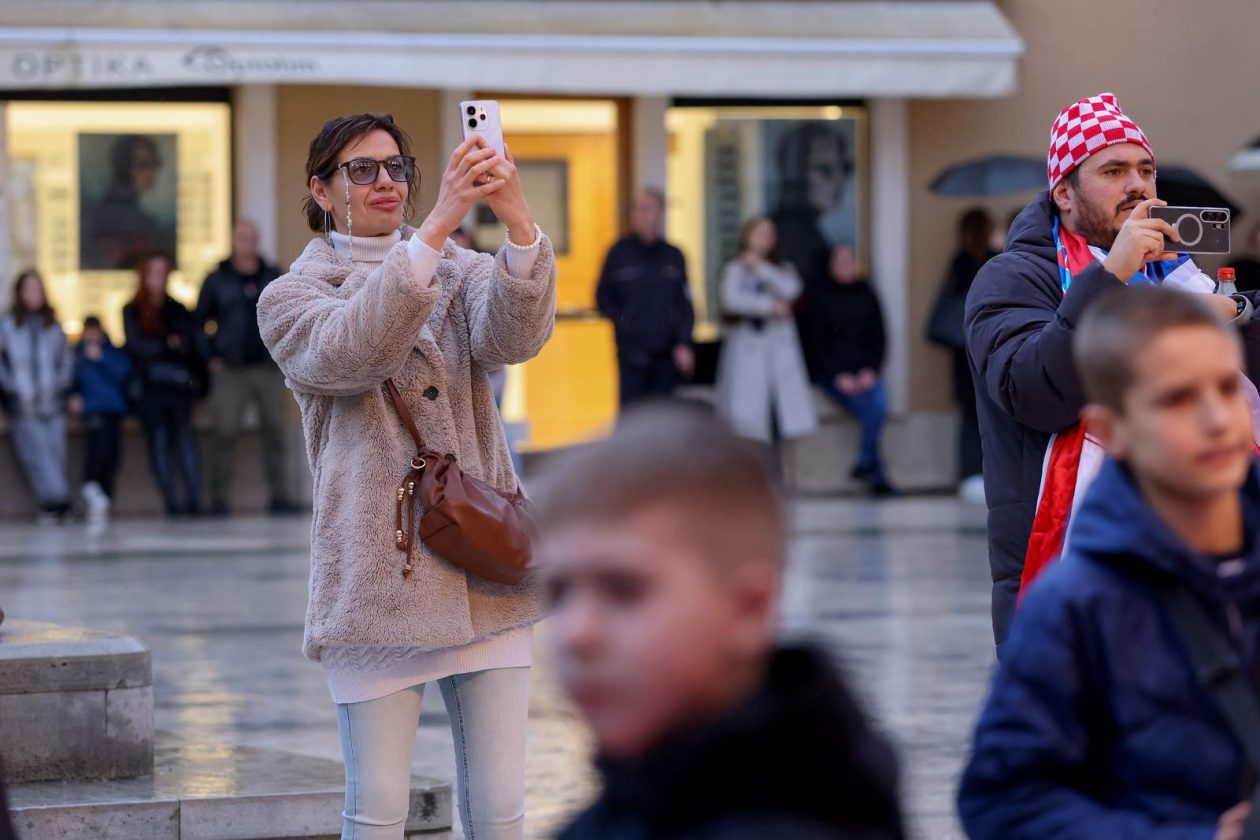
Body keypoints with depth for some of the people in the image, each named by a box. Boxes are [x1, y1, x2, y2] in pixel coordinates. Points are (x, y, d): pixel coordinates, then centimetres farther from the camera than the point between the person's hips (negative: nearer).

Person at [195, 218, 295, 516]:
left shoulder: (274, 278, 11)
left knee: (275, 432, 1)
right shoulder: (217, 281, 5)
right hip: (230, 370, -2)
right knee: (224, 433, -7)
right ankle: (219, 499, -4)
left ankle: (279, 496, 6)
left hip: (270, 369, 2)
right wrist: (211, 357, -1)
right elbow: (200, 322, 9)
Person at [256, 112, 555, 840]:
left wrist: (520, 224, -32)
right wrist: (437, 226, -31)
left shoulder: (460, 271, 12)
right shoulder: (291, 299, 3)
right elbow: (351, 352, -20)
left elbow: (515, 335, -12)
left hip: (487, 572, 3)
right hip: (376, 580, -3)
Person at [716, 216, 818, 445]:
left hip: (780, 349, 3)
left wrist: (761, 268, -5)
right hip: (747, 346, -3)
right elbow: (733, 299, -12)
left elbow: (792, 289, -5)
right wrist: (770, 306, -8)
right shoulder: (736, 269, 4)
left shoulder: (782, 269, 15)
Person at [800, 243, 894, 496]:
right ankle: (876, 472, -26)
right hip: (832, 375, -3)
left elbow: (879, 339, 12)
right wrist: (839, 376, -12)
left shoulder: (866, 295, 14)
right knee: (871, 406, -30)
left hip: (865, 373, 3)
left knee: (880, 399, -31)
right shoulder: (819, 297, 5)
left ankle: (865, 464, -22)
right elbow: (816, 343, 1)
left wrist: (870, 371, -6)